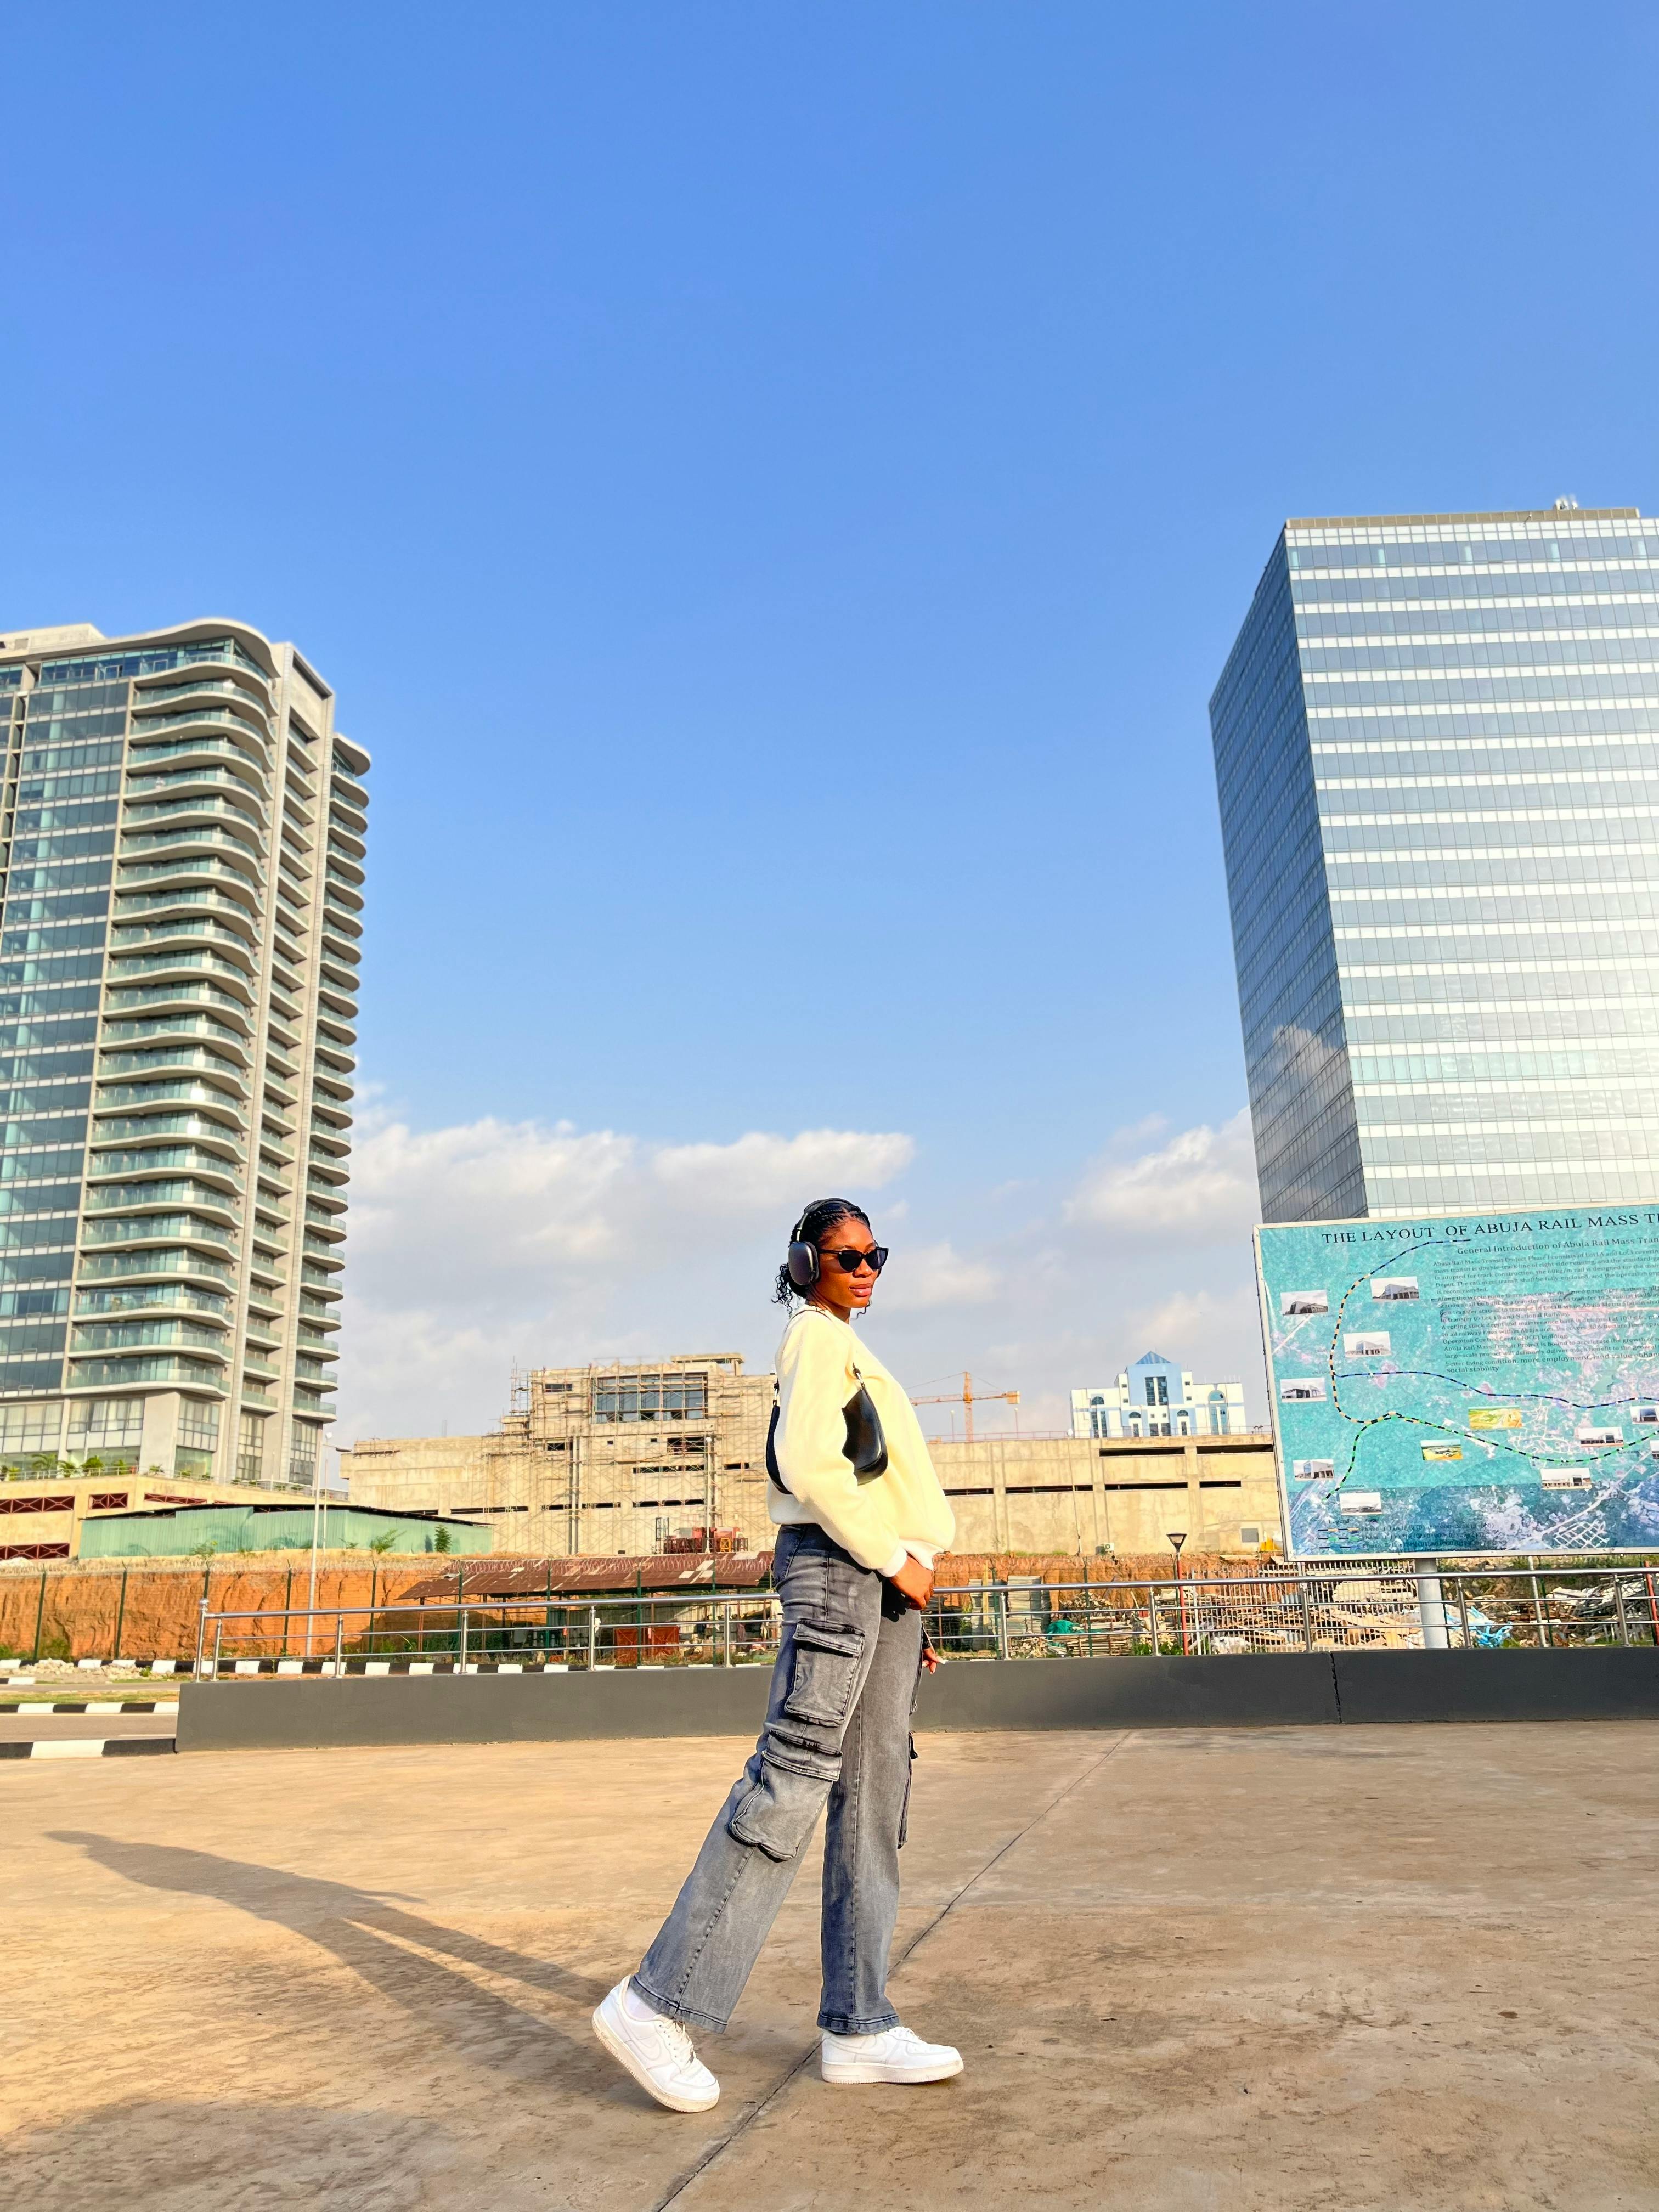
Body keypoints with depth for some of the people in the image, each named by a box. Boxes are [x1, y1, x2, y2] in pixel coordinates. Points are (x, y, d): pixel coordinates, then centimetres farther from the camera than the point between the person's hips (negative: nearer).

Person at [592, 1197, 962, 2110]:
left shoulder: (849, 1352, 26)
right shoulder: (817, 1337, -4)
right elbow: (809, 1467, -18)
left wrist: (906, 1610, 20)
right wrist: (894, 1562, -14)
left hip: (882, 1578, 10)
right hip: (837, 1568, -10)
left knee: (872, 1802, 6)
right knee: (790, 1784, -14)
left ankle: (858, 2027, 9)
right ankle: (658, 2003, -9)